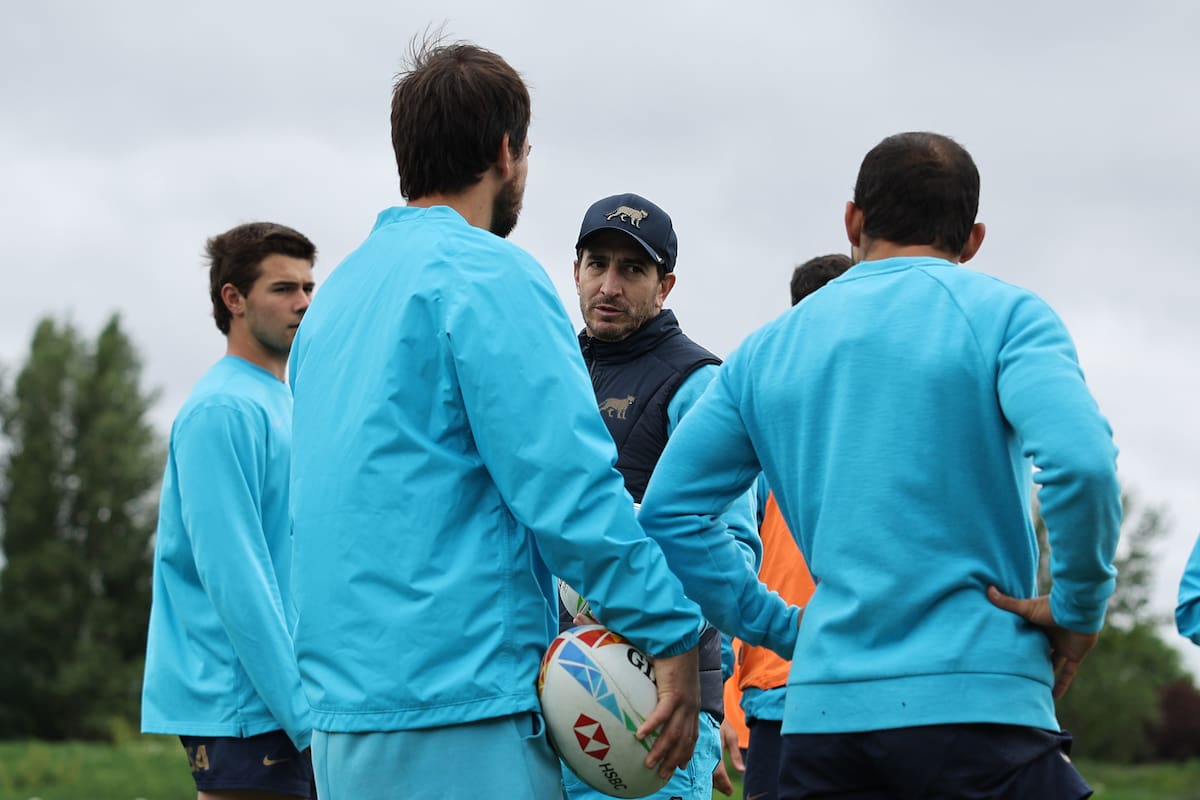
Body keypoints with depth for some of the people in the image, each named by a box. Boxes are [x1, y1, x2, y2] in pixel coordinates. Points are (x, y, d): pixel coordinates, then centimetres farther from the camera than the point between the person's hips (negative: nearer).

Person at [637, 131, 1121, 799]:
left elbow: (669, 511, 13)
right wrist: (1081, 607, -3)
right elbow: (1079, 460, -17)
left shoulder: (766, 350, 15)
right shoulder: (1003, 314, 1)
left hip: (821, 716, 4)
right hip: (977, 702, -4)